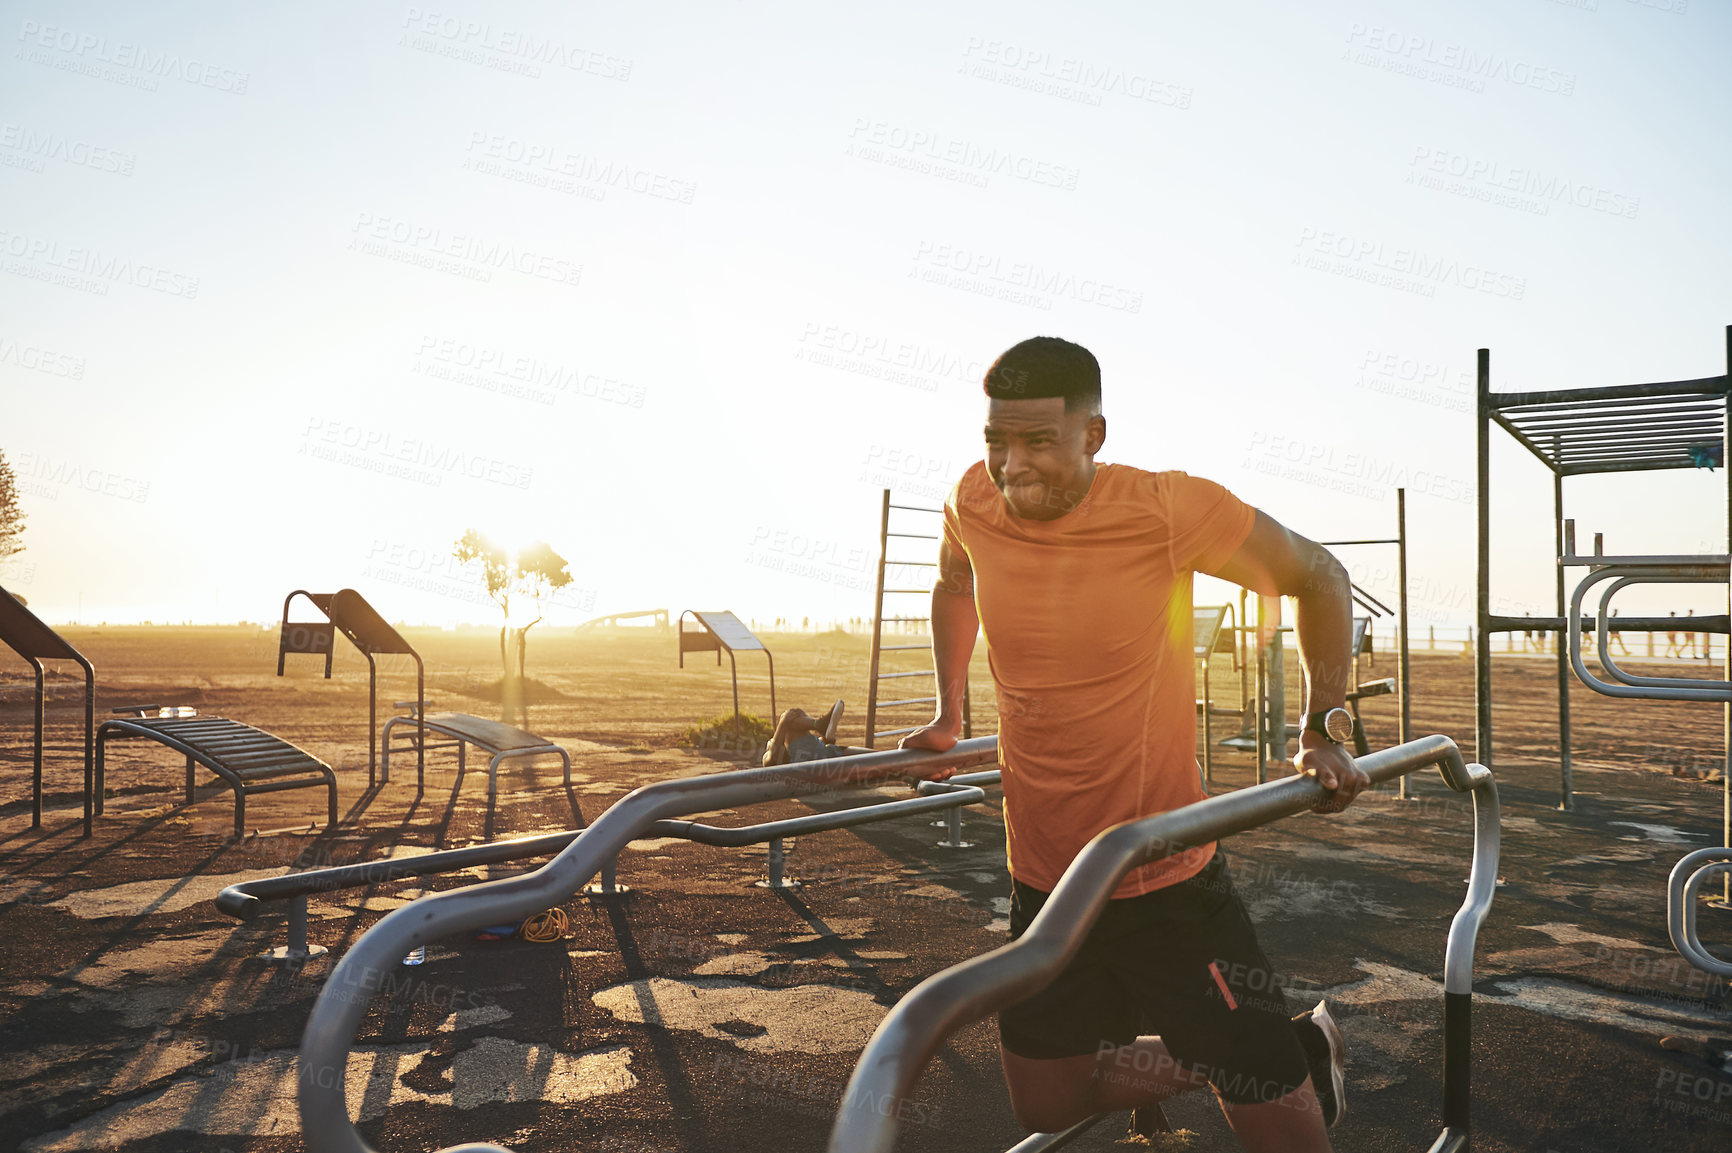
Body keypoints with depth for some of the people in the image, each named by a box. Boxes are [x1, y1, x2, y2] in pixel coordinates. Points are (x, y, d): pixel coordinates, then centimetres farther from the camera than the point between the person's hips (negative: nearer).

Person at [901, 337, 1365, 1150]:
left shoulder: (1167, 509, -20)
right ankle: (1190, 1061, 42)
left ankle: (1312, 1046, 36)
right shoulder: (975, 504, -8)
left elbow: (1317, 577, -5)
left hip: (1166, 879, -4)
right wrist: (947, 715, 16)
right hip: (1043, 881, 5)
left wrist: (1324, 731, -6)